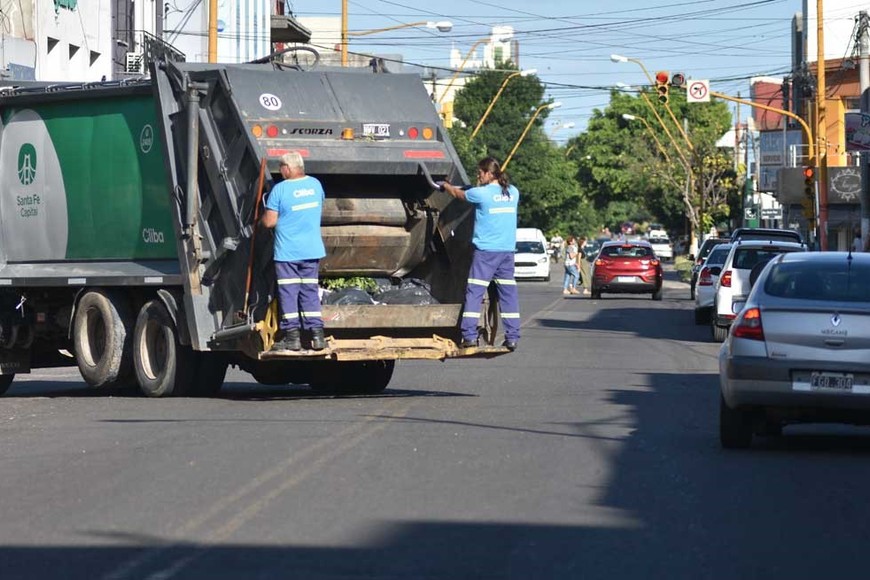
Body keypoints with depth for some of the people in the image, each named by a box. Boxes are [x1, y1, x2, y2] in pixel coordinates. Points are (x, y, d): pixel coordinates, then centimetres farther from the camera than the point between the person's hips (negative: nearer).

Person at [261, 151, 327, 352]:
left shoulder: (280, 189, -13)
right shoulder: (315, 184, 4)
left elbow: (270, 221, -12)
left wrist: (261, 220, 10)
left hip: (287, 251, -5)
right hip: (312, 250, 5)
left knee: (288, 292, 2)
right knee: (310, 292, 10)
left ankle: (292, 335, 1)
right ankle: (317, 333, 5)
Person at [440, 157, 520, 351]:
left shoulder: (481, 193, -9)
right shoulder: (513, 193, 6)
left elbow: (458, 194, 8)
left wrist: (445, 185, 28)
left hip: (485, 250, -5)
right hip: (508, 250, 5)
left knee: (474, 292, -1)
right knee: (508, 292, 7)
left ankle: (469, 335, -6)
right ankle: (512, 337, 4)